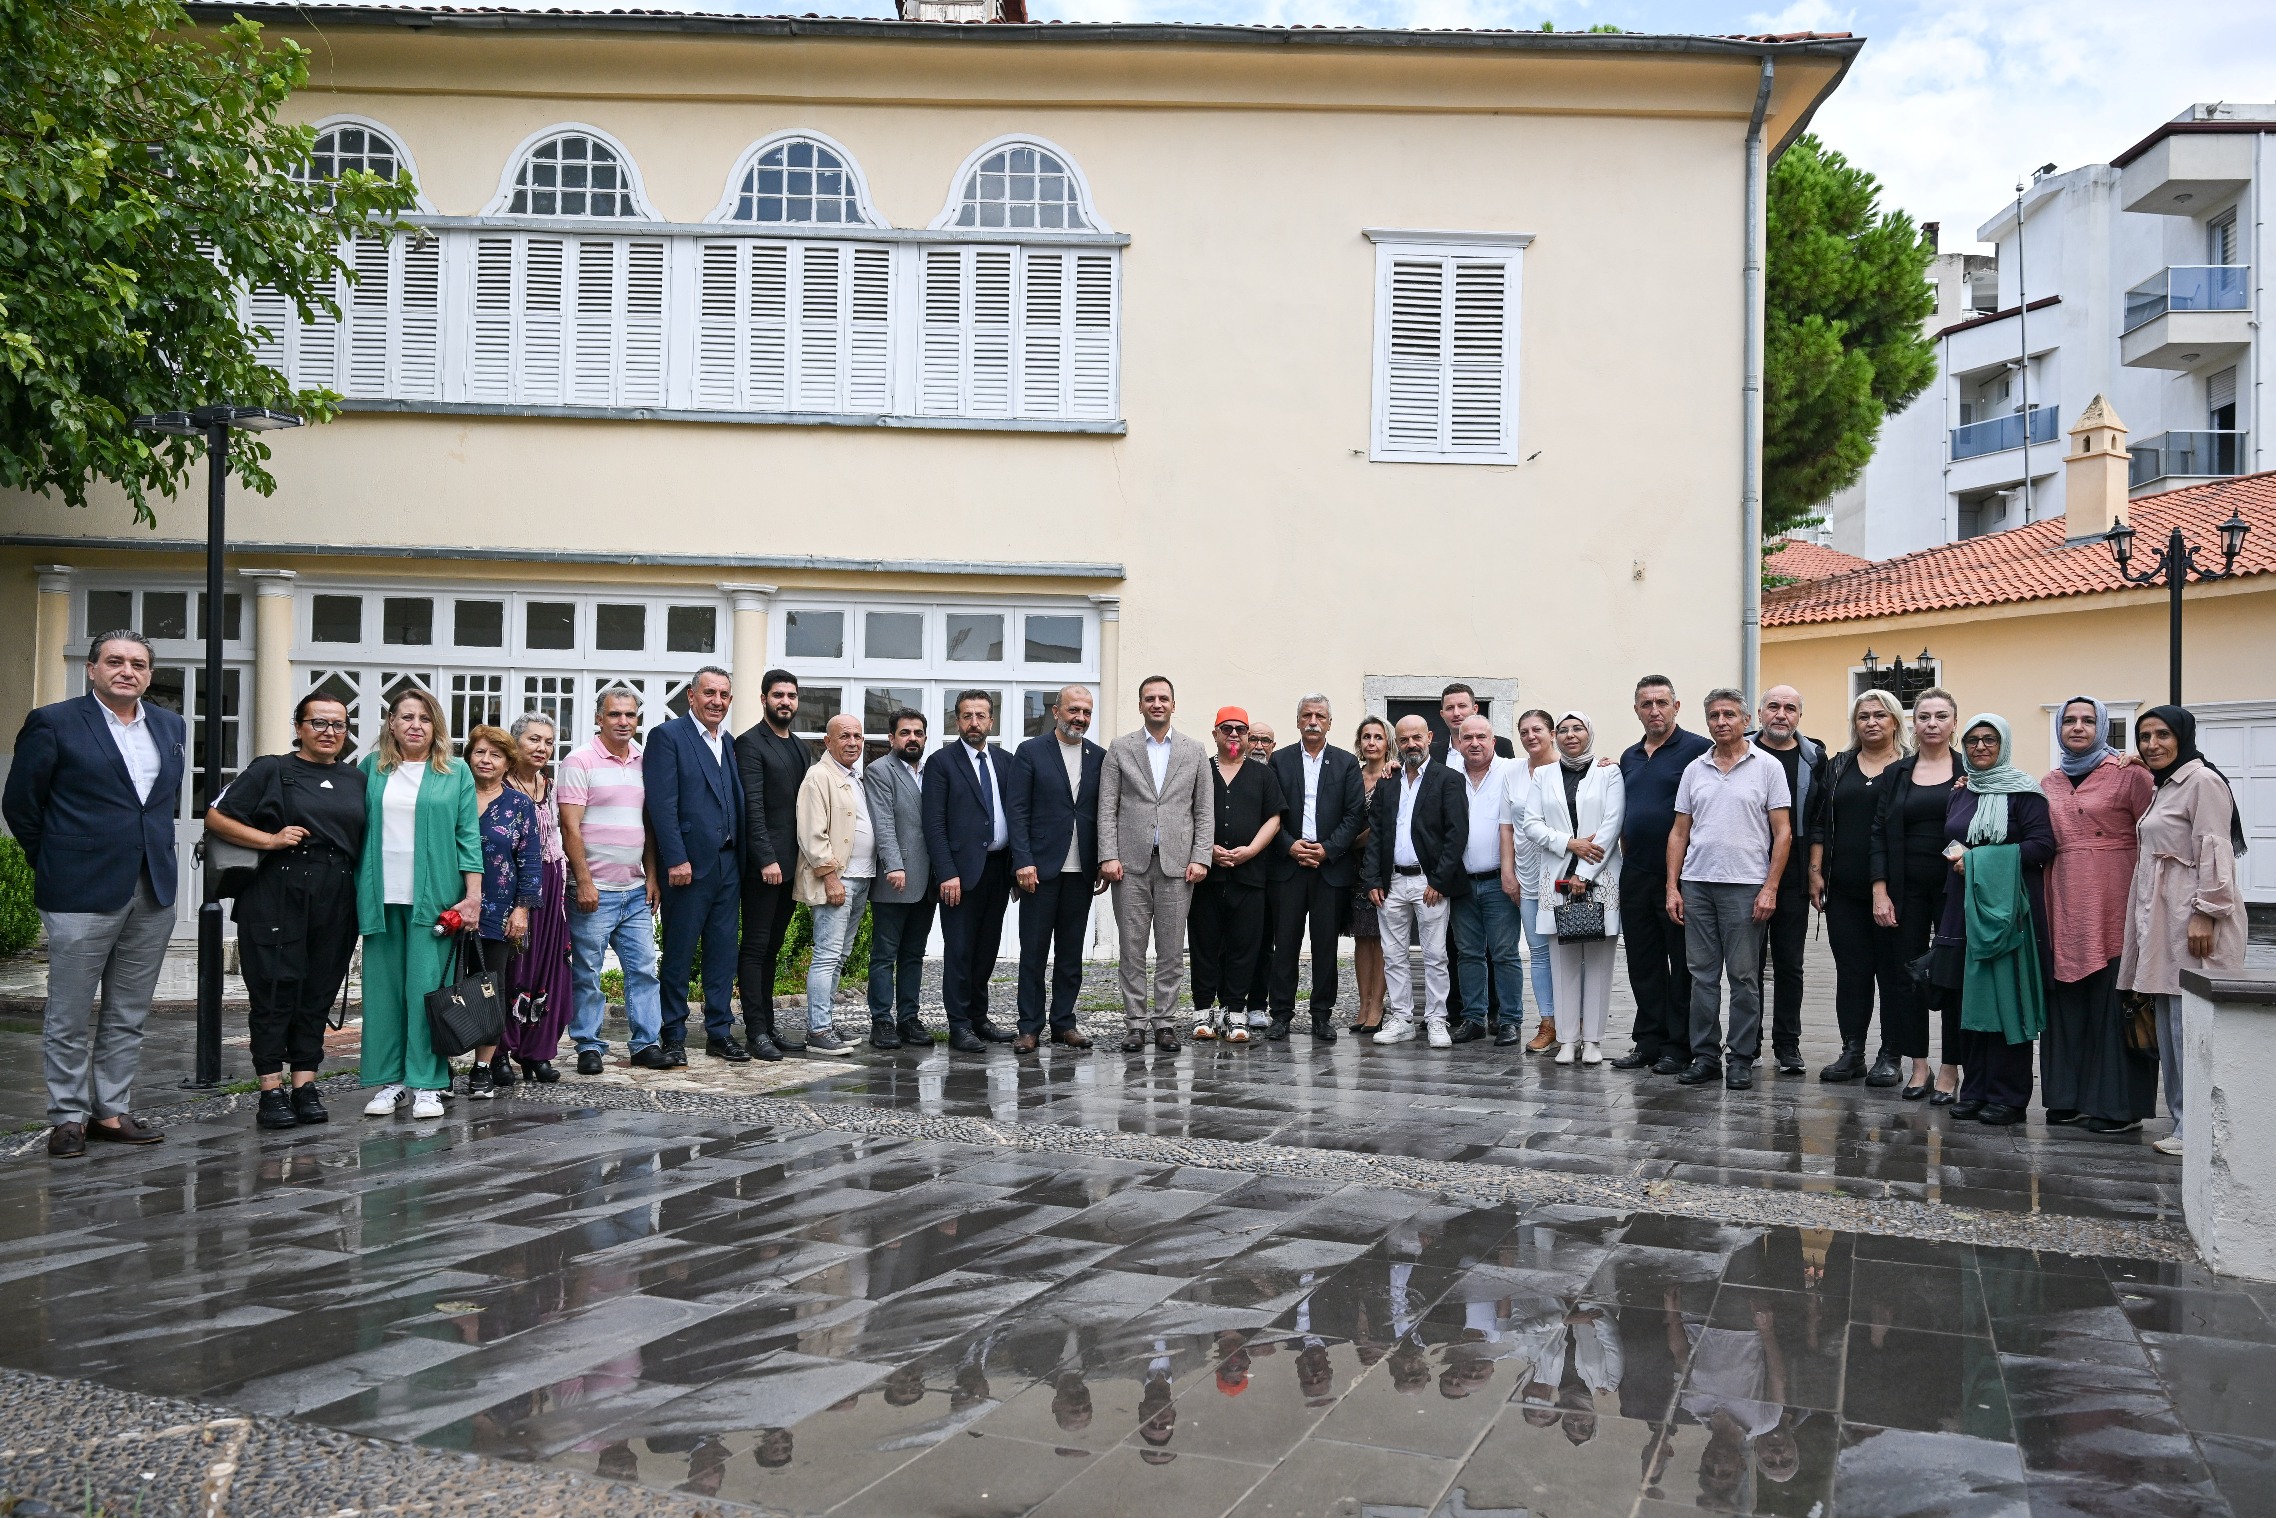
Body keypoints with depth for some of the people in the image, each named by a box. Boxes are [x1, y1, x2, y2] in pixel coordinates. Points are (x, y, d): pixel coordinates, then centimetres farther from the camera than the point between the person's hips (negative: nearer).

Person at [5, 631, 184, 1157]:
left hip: (153, 892, 5)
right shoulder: (53, 723, -4)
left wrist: (153, 854, 14)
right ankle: (68, 1118, 13)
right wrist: (55, 866, 4)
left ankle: (111, 1112, 19)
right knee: (70, 1016, 3)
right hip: (82, 894, -5)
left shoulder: (169, 725, 11)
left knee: (128, 1016, 10)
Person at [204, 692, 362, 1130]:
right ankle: (272, 1092, 3)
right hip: (277, 894, -4)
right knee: (275, 992, -2)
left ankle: (305, 1086, 13)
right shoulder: (272, 770, 3)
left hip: (335, 901, 4)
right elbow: (216, 818, -1)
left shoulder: (355, 781, 16)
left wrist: (364, 899, 7)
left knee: (318, 994, 7)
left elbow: (364, 844, 20)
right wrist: (270, 840, -11)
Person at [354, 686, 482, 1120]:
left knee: (427, 990, -3)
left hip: (433, 897, -2)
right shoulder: (371, 768, 11)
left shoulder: (455, 772, 6)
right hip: (382, 897, 2)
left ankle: (426, 1083, 3)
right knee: (383, 989, 4)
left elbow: (468, 835, 3)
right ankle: (388, 1080, 12)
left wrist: (473, 895, -5)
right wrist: (356, 892, 7)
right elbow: (355, 828, 14)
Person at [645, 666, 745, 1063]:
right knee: (679, 955, 3)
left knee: (723, 953, 11)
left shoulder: (728, 743, 15)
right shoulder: (668, 735, -6)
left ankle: (720, 1033, 18)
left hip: (727, 865, 7)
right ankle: (673, 1036, 12)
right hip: (689, 864, -6)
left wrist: (740, 856, 7)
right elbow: (662, 803, -13)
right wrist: (676, 860, -19)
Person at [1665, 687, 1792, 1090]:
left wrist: (1770, 888, -9)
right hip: (1696, 885, 4)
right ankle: (1705, 1056, 14)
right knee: (1702, 975, 7)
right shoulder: (1694, 770, 11)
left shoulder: (1767, 767, 0)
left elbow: (1783, 832, -2)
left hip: (1745, 887, -4)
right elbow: (1679, 833, 13)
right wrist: (1672, 887, 5)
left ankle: (1742, 1059, 9)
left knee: (1743, 977, 1)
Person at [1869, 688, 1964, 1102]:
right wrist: (1880, 891, -3)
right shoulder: (1896, 773, 8)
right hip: (1907, 890, 3)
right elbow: (1880, 834, 5)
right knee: (1907, 973, 5)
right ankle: (1919, 1064, 15)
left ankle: (1950, 1069, 10)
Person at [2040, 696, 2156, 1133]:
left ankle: (2119, 1104, 4)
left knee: (2113, 1000, -3)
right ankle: (2069, 1097, 16)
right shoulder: (2049, 783, 16)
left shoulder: (2129, 773, 0)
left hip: (2114, 905, -5)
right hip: (2065, 905, 5)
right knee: (2066, 1000, 7)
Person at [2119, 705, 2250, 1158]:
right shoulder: (2163, 787, 20)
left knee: (2190, 1023, -9)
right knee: (2169, 1023, 9)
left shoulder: (2202, 781, -8)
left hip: (2193, 918, -10)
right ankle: (2183, 1119, 14)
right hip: (2162, 920, 10)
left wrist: (2205, 914, -20)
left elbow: (2214, 853, -15)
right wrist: (2151, 920, 21)